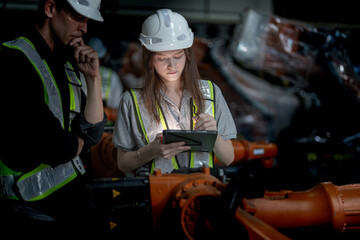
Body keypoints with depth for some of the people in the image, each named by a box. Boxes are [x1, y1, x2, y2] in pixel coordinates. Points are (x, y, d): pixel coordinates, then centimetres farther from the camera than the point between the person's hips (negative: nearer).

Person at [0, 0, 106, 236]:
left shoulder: (68, 66, 11)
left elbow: (92, 135, 6)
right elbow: (52, 146, -23)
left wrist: (94, 77, -2)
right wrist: (77, 143, -1)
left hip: (74, 198, 8)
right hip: (35, 210, -8)